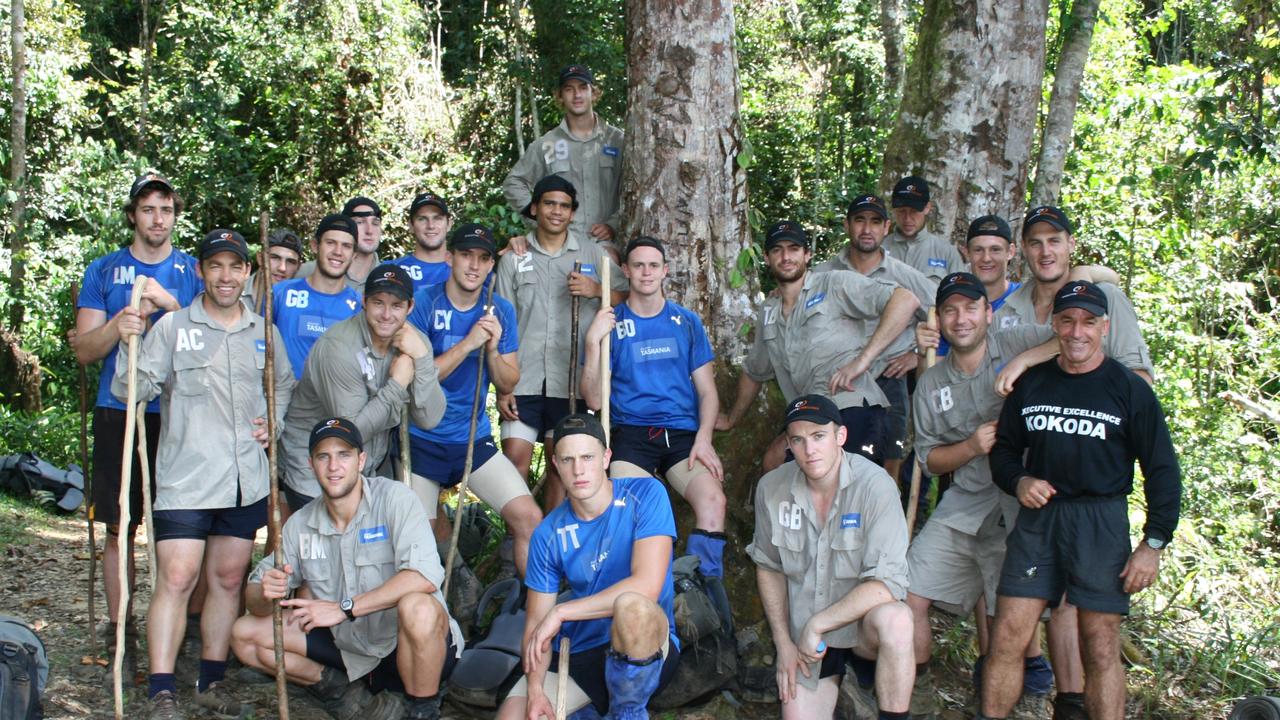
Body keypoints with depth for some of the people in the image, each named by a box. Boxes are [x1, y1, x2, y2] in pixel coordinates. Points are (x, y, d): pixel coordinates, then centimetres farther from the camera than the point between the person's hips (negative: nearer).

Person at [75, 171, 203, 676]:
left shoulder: (194, 271, 7)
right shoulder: (104, 271, 8)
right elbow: (85, 350, 3)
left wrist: (170, 304, -16)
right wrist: (123, 320, -15)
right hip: (119, 414, 1)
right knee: (119, 526, 2)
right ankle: (120, 631, 11)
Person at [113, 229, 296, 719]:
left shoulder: (263, 330, 10)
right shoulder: (173, 326, -2)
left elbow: (285, 383, 25)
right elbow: (130, 391, -7)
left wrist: (273, 421, 8)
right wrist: (131, 346, -23)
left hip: (247, 480, 4)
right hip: (185, 478, -4)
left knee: (228, 579, 10)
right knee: (176, 578, -10)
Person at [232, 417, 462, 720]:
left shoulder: (393, 498, -14)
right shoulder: (300, 524, 2)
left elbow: (425, 576, -28)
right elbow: (253, 598, 4)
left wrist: (345, 608, -25)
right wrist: (266, 594, -22)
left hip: (408, 648, -5)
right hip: (352, 647, 6)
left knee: (417, 608, -38)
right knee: (246, 633, -2)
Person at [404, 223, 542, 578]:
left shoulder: (500, 311, 3)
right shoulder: (422, 303, -10)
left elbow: (508, 385, 5)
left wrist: (493, 349, -15)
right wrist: (468, 343, -23)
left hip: (475, 439, 3)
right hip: (422, 440, -3)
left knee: (530, 518, -9)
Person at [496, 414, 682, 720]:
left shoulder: (645, 494, -12)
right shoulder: (548, 535, -1)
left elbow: (647, 586, -23)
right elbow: (536, 622, 1)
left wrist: (561, 612, -21)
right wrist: (535, 690, -16)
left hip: (646, 647, -3)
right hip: (578, 653, 4)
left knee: (631, 606, -37)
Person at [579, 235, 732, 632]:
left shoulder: (687, 322, 15)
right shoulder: (611, 323, 10)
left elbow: (707, 390, 12)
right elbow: (594, 399, 3)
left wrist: (703, 440, -5)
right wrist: (593, 341, -9)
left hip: (683, 432, 1)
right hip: (631, 435, -1)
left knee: (712, 498, -29)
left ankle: (705, 593, -21)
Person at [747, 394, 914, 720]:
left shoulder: (875, 486, -19)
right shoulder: (771, 488, -7)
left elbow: (888, 582, -24)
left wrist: (817, 625, -21)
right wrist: (783, 642, 0)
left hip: (862, 622, -3)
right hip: (802, 632, 3)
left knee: (894, 619, -35)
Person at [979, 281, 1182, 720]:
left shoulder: (1128, 388, 2)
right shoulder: (1031, 383, 11)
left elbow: (1162, 470, 3)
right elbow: (1004, 449, 21)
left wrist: (1153, 544, -3)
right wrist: (1018, 482, -1)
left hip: (1102, 522, -2)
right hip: (1037, 518, 3)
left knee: (1101, 645, -1)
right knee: (1008, 635, -3)